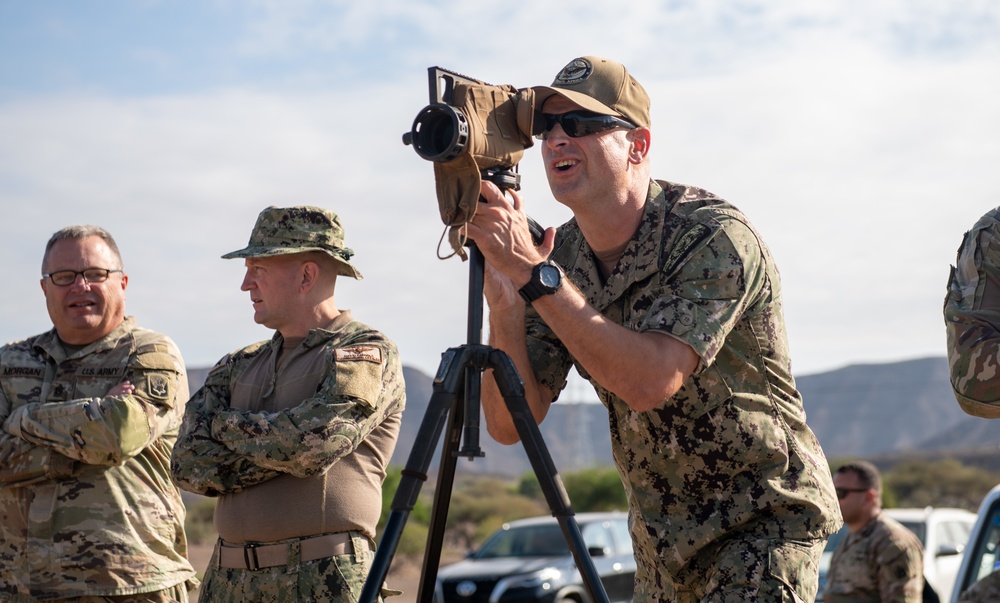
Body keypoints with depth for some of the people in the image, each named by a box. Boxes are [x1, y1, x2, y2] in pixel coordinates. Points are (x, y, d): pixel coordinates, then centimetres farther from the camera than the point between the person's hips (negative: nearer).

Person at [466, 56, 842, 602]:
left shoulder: (714, 236, -21)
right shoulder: (559, 254, -4)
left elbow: (651, 382, -35)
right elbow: (510, 424, -9)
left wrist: (534, 275, -35)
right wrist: (504, 307, -26)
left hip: (763, 517, -6)